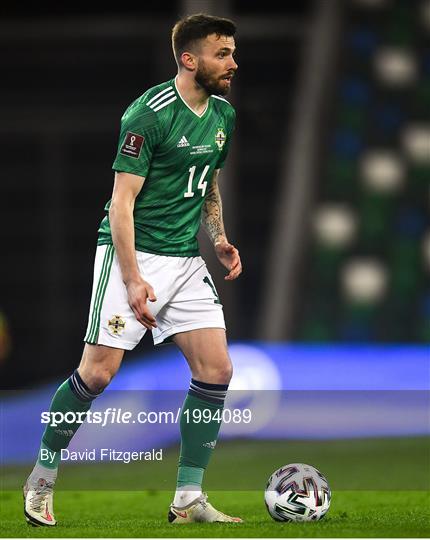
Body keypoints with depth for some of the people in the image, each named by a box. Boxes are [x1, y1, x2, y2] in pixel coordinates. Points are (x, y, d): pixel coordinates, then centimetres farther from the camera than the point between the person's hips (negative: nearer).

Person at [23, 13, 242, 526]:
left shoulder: (223, 115, 9)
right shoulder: (149, 114, -15)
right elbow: (121, 203, -16)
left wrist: (219, 239, 9)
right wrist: (133, 280, -22)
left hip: (186, 259, 7)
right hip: (132, 252, -7)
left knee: (216, 369, -3)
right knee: (98, 371, -10)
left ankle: (188, 499, 4)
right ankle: (41, 479, 9)